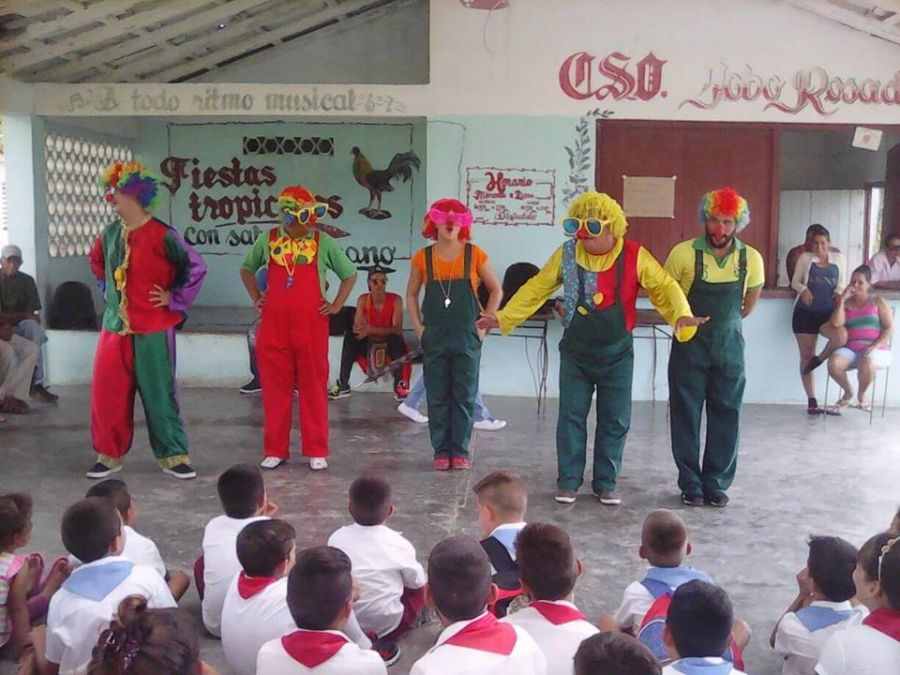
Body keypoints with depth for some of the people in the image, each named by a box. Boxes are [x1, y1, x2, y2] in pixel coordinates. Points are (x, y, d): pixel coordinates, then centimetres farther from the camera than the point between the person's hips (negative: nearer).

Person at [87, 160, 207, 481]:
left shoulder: (161, 235, -13)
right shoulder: (110, 234, 6)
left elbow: (196, 267, -12)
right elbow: (97, 264, 26)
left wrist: (174, 298, -8)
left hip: (152, 329, -5)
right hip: (115, 327, 5)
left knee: (159, 393, 1)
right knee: (107, 391, 6)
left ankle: (173, 457, 12)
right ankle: (110, 455, 20)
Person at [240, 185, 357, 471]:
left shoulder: (324, 243, -1)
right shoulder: (268, 240, 3)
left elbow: (350, 274, 10)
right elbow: (247, 269, 20)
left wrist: (337, 305, 3)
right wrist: (256, 299, 11)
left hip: (312, 327, -1)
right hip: (273, 327, 1)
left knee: (314, 389, 4)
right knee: (274, 390, 7)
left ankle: (317, 451, 13)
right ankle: (275, 450, 18)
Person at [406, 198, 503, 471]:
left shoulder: (474, 255, -2)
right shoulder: (423, 258, 2)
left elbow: (496, 290, 6)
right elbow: (411, 294, 12)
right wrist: (418, 327, 2)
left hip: (467, 338, -1)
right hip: (434, 339, 1)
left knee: (464, 397, 3)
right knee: (437, 398, 6)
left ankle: (460, 451, 14)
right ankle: (441, 451, 15)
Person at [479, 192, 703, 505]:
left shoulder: (634, 256, -11)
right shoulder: (566, 255, -6)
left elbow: (664, 287, -5)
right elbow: (536, 289, 1)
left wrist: (681, 315, -23)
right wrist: (503, 318, -2)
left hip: (617, 355, 0)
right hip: (575, 353, 1)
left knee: (615, 421, 6)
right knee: (571, 417, 3)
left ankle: (606, 484, 20)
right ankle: (568, 482, 16)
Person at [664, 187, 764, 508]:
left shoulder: (751, 259, -6)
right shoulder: (684, 254, -15)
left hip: (729, 344, 2)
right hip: (690, 343, -2)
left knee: (726, 415, 6)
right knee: (686, 413, 3)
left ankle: (717, 483, 17)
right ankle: (690, 484, 14)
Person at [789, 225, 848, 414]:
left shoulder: (839, 258, 10)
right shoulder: (805, 258, 6)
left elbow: (843, 283, 14)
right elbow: (795, 282, 7)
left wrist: (839, 292, -8)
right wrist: (803, 289, -14)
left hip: (828, 313, 1)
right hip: (805, 312, -1)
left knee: (841, 336, -31)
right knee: (806, 357, 0)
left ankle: (820, 359, 1)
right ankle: (811, 401, 8)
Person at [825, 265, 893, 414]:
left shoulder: (878, 302, 8)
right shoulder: (846, 304, 13)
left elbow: (889, 327, 1)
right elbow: (836, 323, -6)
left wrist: (874, 346, -13)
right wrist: (842, 299, -3)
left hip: (876, 350, -2)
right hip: (851, 349, 2)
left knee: (867, 363, -39)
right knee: (833, 362, -31)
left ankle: (862, 394, -5)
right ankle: (848, 392, 0)